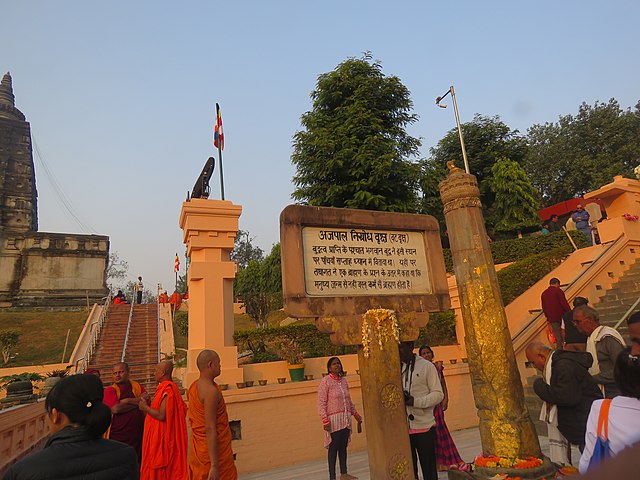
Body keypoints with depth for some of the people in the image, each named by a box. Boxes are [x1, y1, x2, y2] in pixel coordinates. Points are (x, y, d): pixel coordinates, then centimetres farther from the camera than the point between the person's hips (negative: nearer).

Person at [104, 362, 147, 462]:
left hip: (137, 434, 3)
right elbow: (116, 409, -15)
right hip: (118, 435, -3)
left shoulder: (137, 386, 9)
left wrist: (127, 401, -12)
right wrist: (137, 402, -5)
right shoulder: (110, 390, -1)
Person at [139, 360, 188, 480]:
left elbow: (162, 416, -25)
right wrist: (150, 405, 8)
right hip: (161, 437, 10)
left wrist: (145, 407, -12)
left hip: (162, 439, -10)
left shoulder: (167, 390, -21)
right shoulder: (170, 388, 10)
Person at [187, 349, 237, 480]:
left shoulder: (193, 387, 6)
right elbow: (210, 429, -24)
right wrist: (214, 465, -22)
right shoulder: (211, 391, -22)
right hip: (214, 450, -8)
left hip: (197, 448, 9)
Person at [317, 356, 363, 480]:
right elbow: (321, 403, -11)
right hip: (334, 420, -6)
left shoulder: (344, 381, 11)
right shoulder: (325, 382, -8)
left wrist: (356, 415, 18)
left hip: (346, 419, 6)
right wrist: (325, 420, -18)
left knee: (343, 447, 13)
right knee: (333, 448, -1)